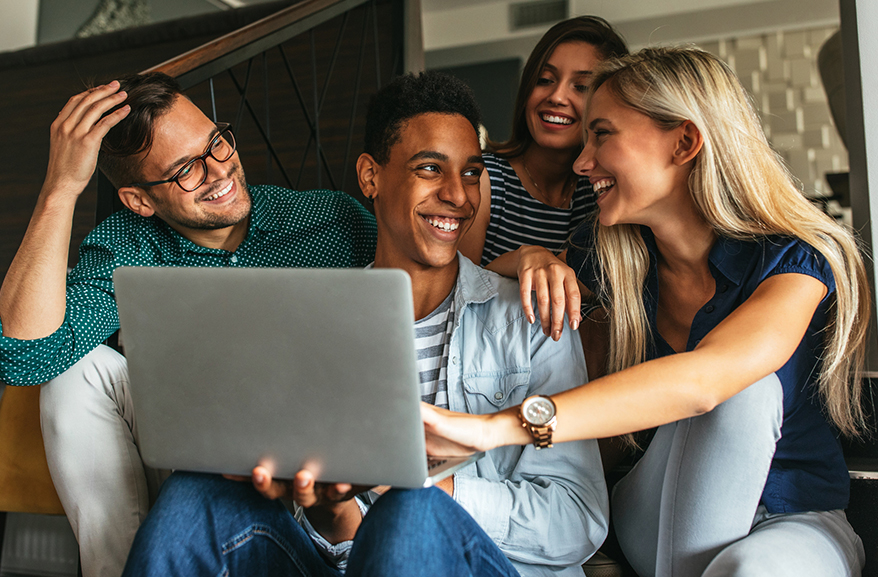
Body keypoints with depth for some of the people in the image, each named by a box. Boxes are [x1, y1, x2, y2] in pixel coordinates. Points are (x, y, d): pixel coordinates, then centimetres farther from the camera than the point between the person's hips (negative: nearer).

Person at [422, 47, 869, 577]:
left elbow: (698, 379, -40)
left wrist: (498, 426, -51)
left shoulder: (791, 264, -19)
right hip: (668, 524, 3)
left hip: (798, 520, -3)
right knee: (738, 394, -29)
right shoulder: (613, 254, -4)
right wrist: (531, 257, -15)